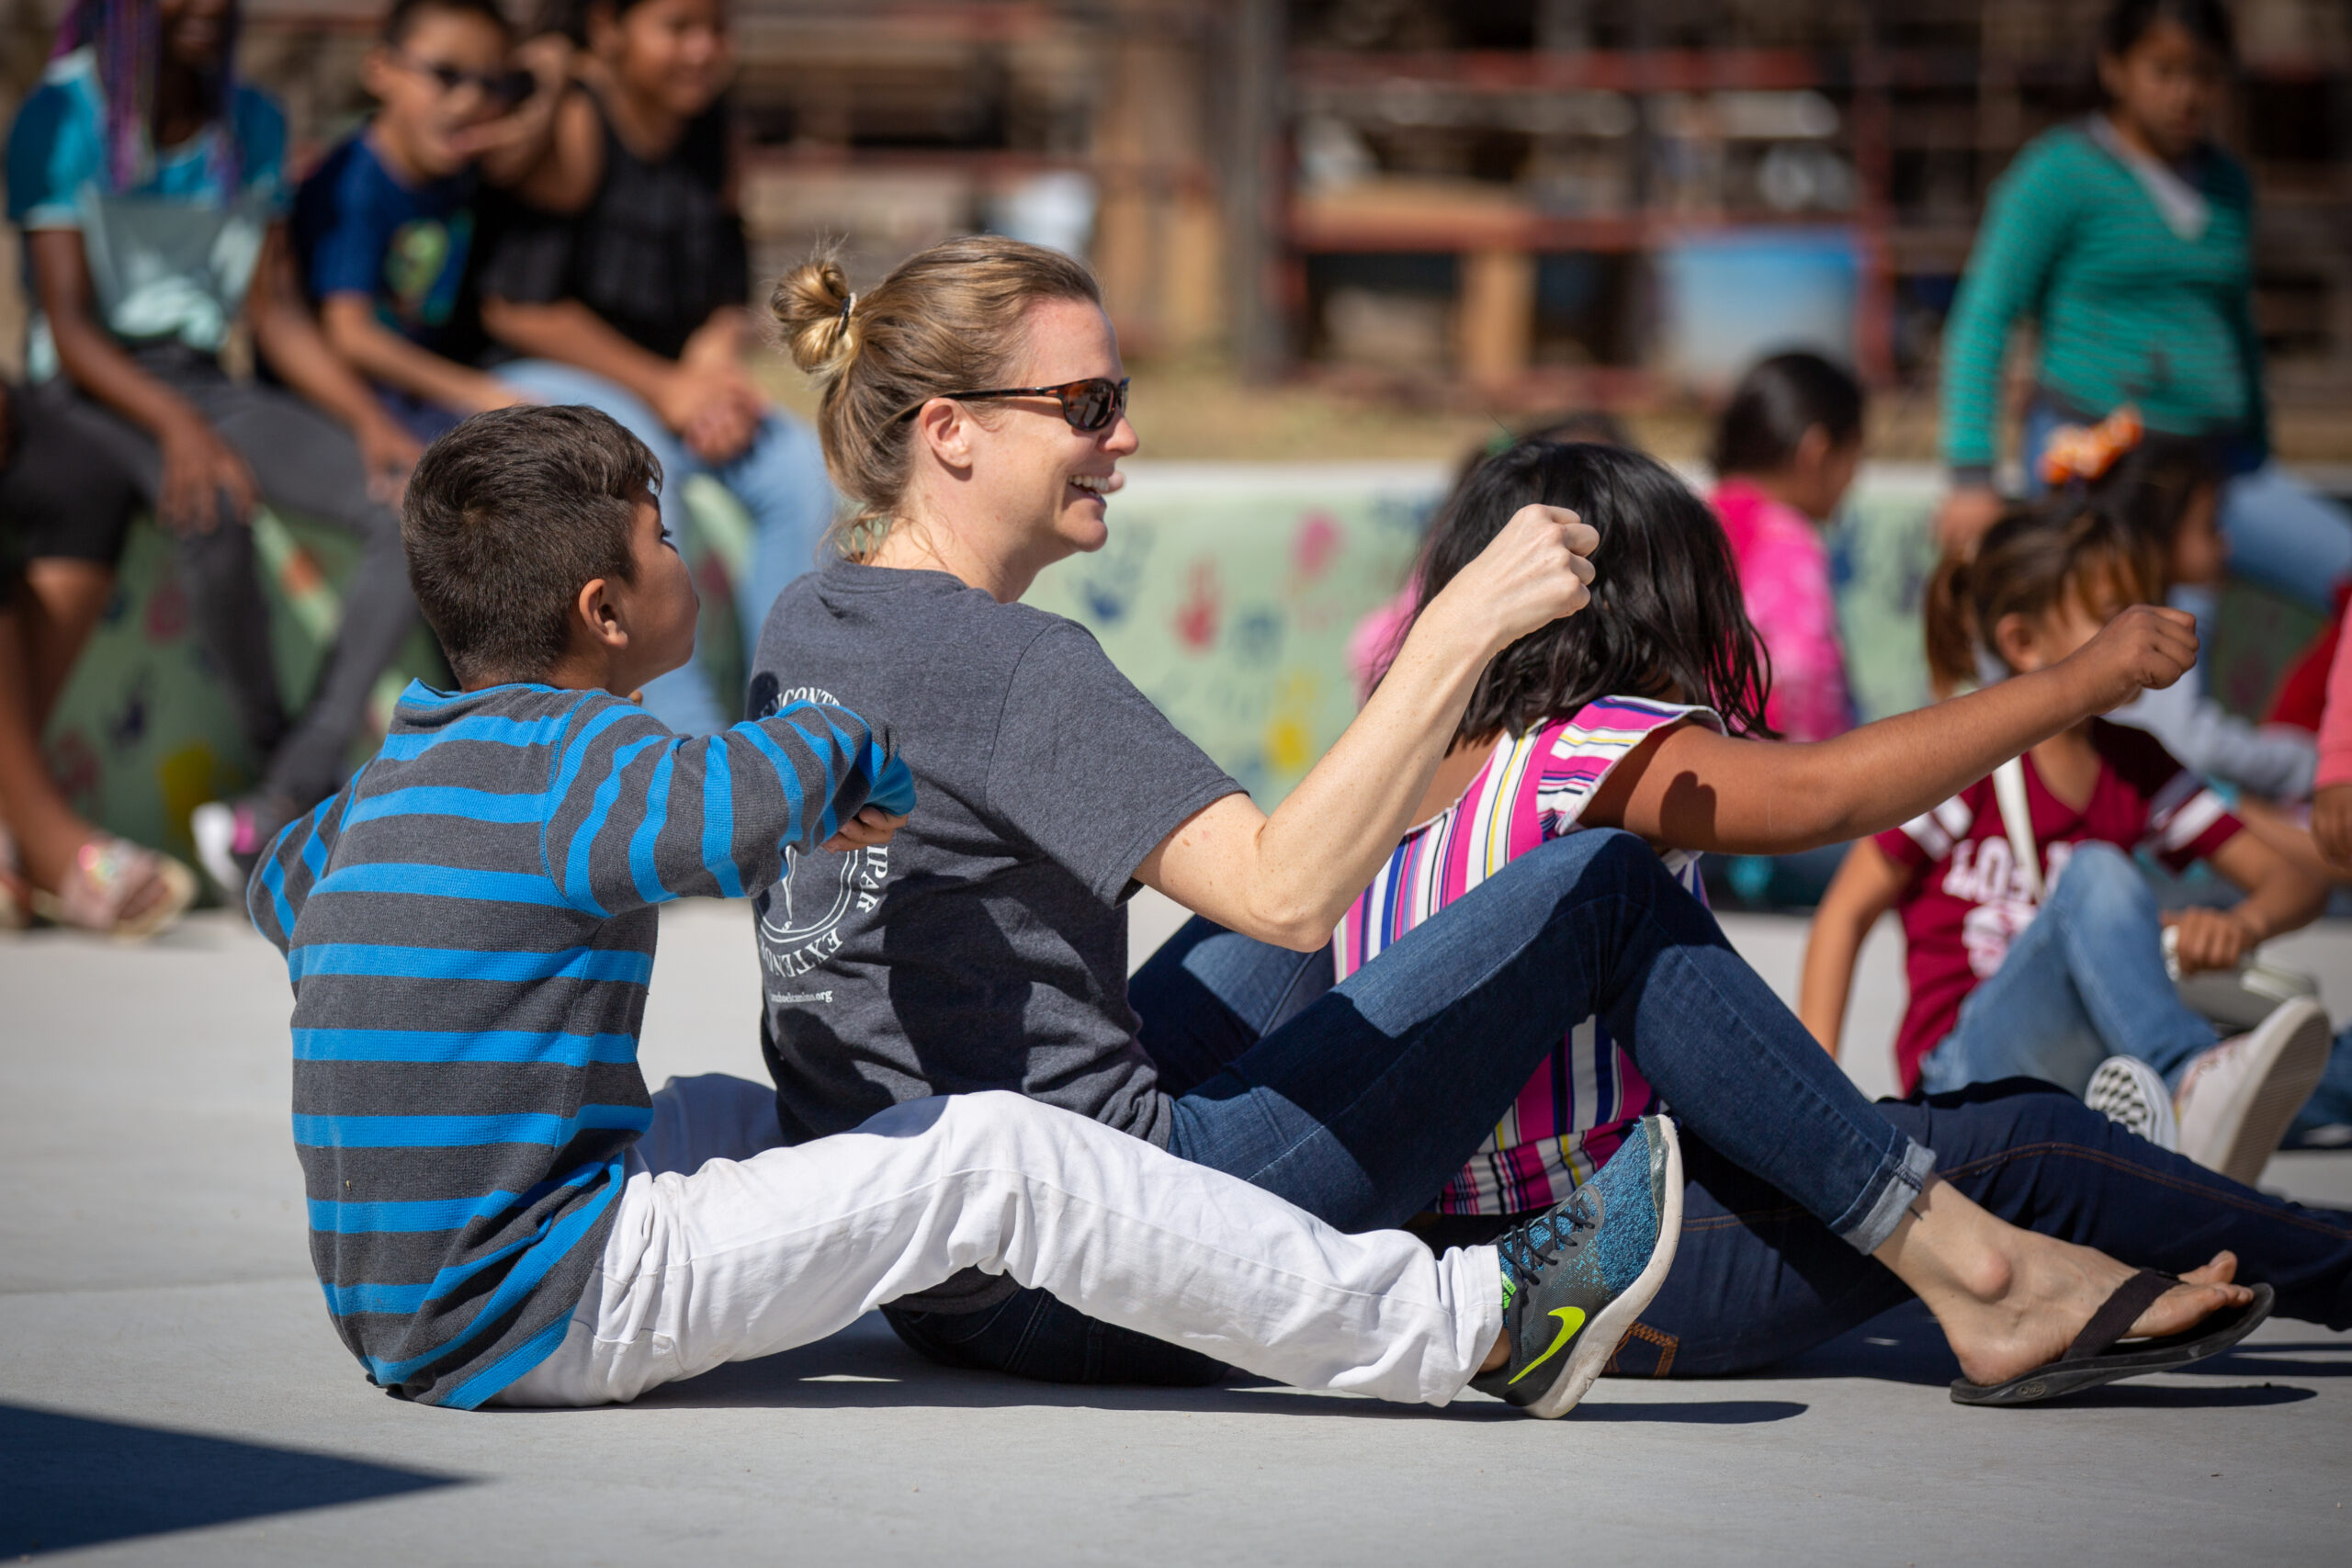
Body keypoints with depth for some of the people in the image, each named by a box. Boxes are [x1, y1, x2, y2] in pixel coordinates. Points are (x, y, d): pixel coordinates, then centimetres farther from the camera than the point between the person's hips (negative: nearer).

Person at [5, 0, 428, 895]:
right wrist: (177, 427, -28)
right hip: (91, 394, -6)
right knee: (215, 506, -39)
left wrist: (368, 421, -6)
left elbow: (276, 313, 10)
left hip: (206, 385, 6)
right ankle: (272, 746, -20)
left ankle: (291, 797, -24)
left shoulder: (252, 124, 10)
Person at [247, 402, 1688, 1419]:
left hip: (411, 1318, 10)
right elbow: (747, 805, -38)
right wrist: (851, 754, -13)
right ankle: (1482, 1325, -12)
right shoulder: (571, 757, -14)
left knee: (726, 1112, 31)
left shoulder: (408, 771, 15)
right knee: (990, 1155, -13)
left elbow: (284, 891, 39)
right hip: (533, 1318, -10)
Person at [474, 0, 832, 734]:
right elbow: (518, 307, -19)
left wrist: (713, 369, -12)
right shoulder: (571, 124, -16)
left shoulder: (711, 127, 7)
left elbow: (728, 295, 12)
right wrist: (663, 389, -18)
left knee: (801, 469, -14)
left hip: (671, 380, 7)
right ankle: (687, 743, -34)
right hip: (544, 375, -7)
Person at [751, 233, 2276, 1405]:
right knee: (1603, 885, -3)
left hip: (940, 1276, 10)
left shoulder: (805, 628, 10)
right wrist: (1462, 627, -25)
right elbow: (1287, 886, -27)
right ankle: (1979, 1277, 3)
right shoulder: (1006, 661, -18)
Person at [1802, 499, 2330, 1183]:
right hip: (1965, 1065, -5)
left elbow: (2295, 877, 10)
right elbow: (1844, 913, 1)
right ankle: (2195, 1092, -53)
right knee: (2096, 874, -32)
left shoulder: (2136, 766, 12)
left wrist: (2240, 924, -15)